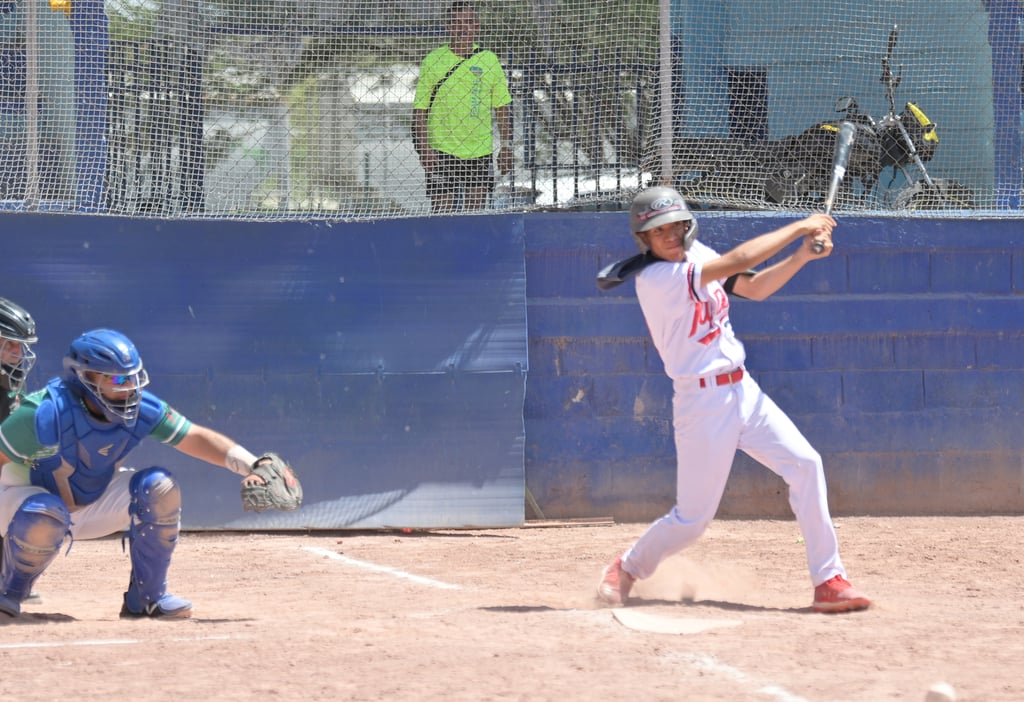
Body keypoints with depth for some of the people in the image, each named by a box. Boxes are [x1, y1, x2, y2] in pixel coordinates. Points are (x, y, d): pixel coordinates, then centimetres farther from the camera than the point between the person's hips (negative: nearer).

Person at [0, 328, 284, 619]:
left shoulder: (143, 409, -16)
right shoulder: (44, 413, -31)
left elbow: (197, 439, -13)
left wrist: (253, 466, -25)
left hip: (94, 502, 5)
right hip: (24, 498, -5)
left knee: (160, 487, -18)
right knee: (45, 516, -40)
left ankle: (147, 597, -4)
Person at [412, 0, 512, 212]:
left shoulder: (489, 60, 7)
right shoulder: (433, 61, 0)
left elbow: (502, 107, 10)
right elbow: (419, 109, 0)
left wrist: (505, 145, 4)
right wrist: (424, 147, -8)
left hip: (480, 150, 2)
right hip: (442, 149, -2)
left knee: (476, 210, 3)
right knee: (442, 209, -7)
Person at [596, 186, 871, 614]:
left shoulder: (697, 255, 7)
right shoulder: (655, 279, -20)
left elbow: (755, 288, 11)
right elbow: (737, 261, -26)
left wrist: (802, 256, -5)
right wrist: (800, 227, -18)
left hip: (743, 390, 8)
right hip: (703, 402, -8)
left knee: (805, 465, -6)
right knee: (692, 520, -2)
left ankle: (828, 582, -4)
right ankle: (627, 569, 26)